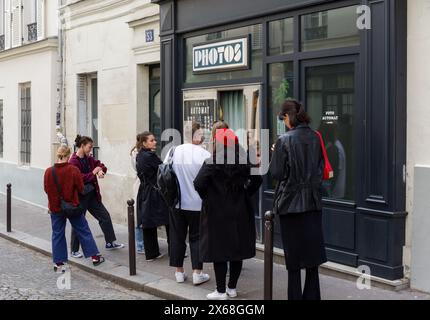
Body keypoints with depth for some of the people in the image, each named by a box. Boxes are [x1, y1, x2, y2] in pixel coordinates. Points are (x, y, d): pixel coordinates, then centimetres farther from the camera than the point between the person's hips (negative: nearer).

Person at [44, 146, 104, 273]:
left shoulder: (49, 172, -11)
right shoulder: (73, 170, -15)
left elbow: (46, 189, -1)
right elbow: (81, 188, -9)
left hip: (55, 208, 1)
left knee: (57, 235, 13)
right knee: (84, 231, 12)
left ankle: (59, 263, 16)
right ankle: (95, 256, 19)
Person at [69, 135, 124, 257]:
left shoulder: (89, 158, 8)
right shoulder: (73, 161, -16)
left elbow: (101, 165, 16)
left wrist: (101, 171, -8)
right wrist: (93, 173, -16)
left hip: (92, 194, 8)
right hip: (80, 196, -8)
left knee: (105, 216, 11)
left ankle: (110, 242, 24)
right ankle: (74, 250, 16)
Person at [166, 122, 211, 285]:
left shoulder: (173, 152, -3)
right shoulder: (204, 154, -15)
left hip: (176, 203, 3)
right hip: (197, 203, -3)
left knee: (177, 237, 12)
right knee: (196, 237, 8)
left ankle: (179, 271, 19)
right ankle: (197, 273, 9)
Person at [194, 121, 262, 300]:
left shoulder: (213, 162, -13)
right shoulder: (243, 159, 2)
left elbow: (199, 183, -22)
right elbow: (256, 179, 4)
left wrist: (207, 197, -5)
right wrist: (244, 195, 10)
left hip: (217, 212, -5)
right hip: (240, 211, 5)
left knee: (219, 251, 3)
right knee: (237, 249, 13)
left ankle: (221, 291, 9)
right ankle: (232, 288, 23)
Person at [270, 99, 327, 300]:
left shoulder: (284, 141, -14)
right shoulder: (315, 138, 2)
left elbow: (276, 173, -11)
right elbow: (321, 168, 9)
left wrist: (276, 154, 4)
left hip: (290, 202, -5)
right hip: (312, 201, 5)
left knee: (293, 256, 4)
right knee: (312, 252, 12)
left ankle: (295, 295, 10)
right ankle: (312, 295, 20)